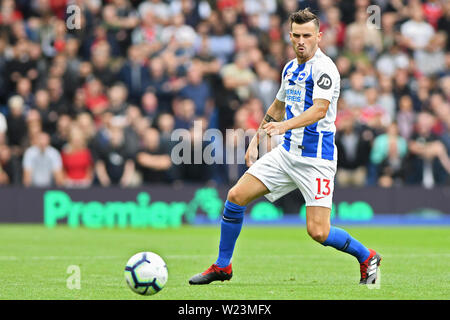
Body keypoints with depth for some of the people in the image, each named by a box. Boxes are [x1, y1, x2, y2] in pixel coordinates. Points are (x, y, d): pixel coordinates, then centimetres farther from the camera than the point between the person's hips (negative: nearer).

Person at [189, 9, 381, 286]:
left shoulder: (323, 68, -13)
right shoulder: (290, 68, 13)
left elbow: (320, 109, -28)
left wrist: (284, 126, -40)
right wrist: (256, 141, 25)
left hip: (316, 158, -7)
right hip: (288, 152, 7)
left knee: (318, 231, -14)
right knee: (236, 196, -2)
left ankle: (367, 257, 13)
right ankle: (222, 266, 12)